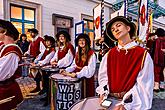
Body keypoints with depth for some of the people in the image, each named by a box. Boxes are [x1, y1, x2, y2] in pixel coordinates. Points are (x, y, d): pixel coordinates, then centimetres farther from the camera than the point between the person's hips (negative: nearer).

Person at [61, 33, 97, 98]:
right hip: (77, 78, 6)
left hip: (86, 79, -5)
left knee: (86, 97, -3)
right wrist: (66, 70, -2)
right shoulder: (78, 53, 14)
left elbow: (90, 69, -18)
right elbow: (74, 65, 14)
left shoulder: (91, 54, -11)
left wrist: (77, 74, -27)